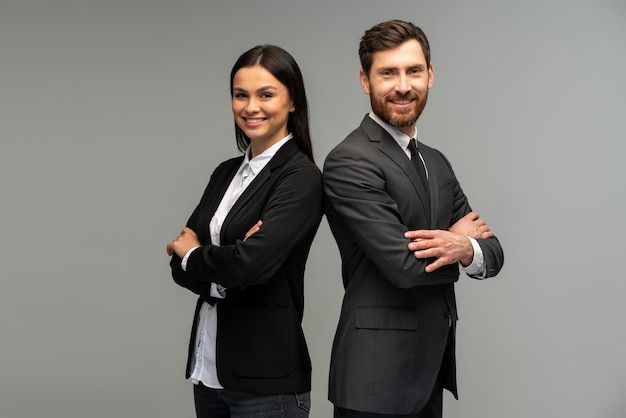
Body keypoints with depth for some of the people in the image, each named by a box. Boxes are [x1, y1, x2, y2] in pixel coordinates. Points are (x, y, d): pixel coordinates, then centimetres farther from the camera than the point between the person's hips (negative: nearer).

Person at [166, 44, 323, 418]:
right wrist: (220, 274, -16)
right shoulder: (226, 173, 10)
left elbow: (253, 261, -25)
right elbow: (181, 265, 5)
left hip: (267, 378, -6)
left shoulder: (301, 177, -13)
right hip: (208, 366, 7)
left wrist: (191, 253, -6)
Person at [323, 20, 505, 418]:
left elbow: (492, 254, 7)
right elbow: (404, 265, -21)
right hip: (377, 375, -7)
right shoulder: (349, 162, -14)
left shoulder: (436, 163, 12)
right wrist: (459, 239, -2)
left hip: (432, 367, 7)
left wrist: (464, 248, -16)